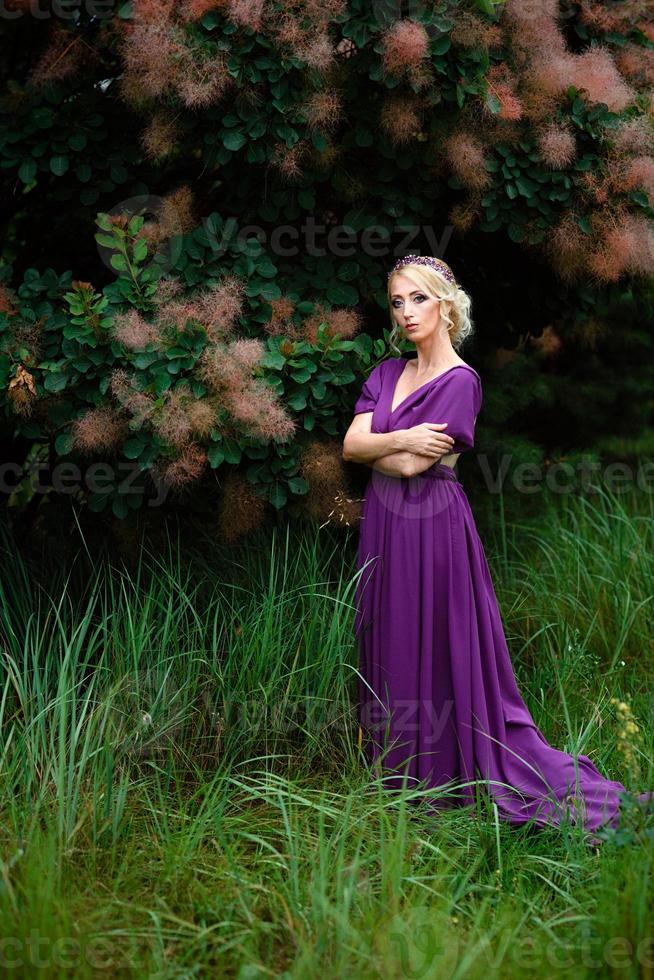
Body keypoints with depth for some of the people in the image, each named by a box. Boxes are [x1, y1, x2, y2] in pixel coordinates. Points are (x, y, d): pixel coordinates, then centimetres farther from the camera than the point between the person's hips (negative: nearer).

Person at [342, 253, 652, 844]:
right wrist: (400, 439, -15)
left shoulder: (460, 381, -9)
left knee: (438, 649, -1)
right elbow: (352, 445, 0)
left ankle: (446, 778, 10)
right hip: (384, 527, 7)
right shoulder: (385, 374, 12)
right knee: (390, 646, 11)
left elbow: (410, 465, -17)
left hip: (432, 525, -7)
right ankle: (396, 768, 22)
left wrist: (374, 448, -1)